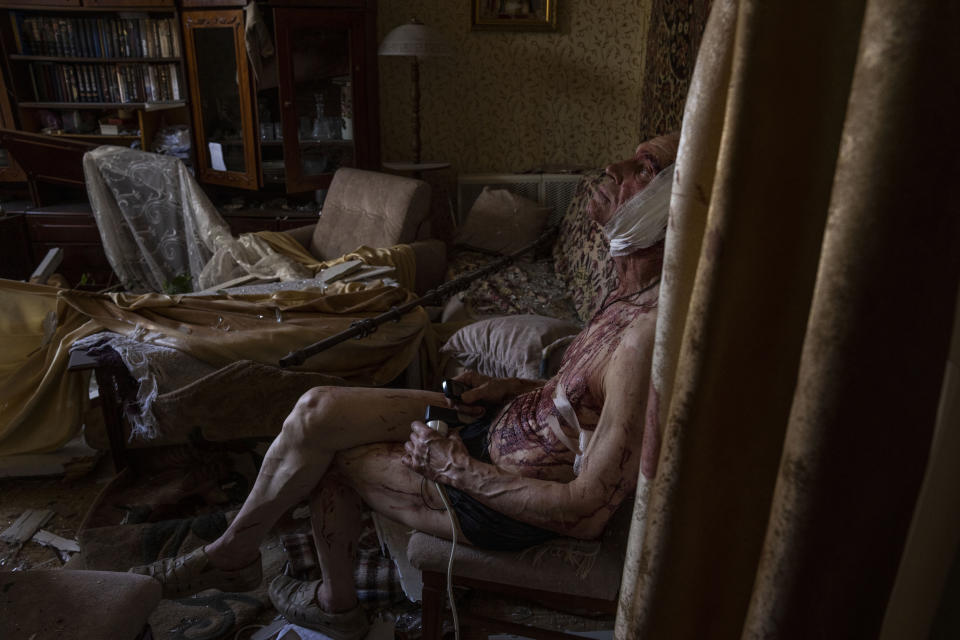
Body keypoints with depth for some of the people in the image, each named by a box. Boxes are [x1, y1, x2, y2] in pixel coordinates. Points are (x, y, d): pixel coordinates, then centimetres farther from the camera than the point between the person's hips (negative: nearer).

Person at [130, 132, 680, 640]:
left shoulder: (652, 332, -31)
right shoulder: (636, 291, -1)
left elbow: (586, 503, -27)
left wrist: (454, 467, -18)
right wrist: (514, 387, 3)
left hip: (512, 508, -8)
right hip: (509, 422, 8)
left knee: (328, 456, -3)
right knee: (319, 412, 0)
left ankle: (231, 555, 29)